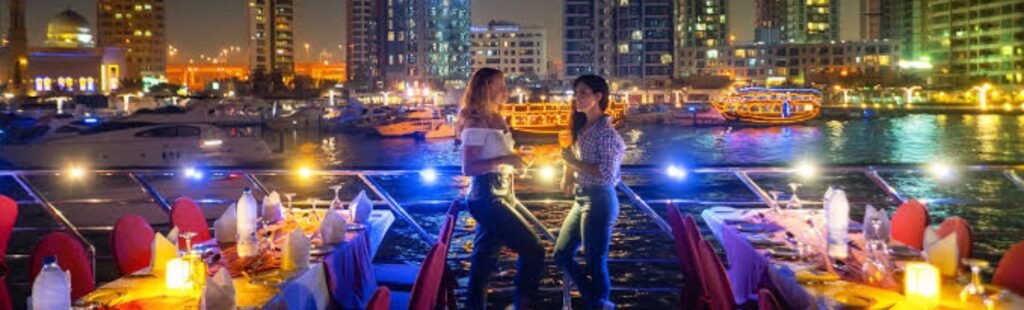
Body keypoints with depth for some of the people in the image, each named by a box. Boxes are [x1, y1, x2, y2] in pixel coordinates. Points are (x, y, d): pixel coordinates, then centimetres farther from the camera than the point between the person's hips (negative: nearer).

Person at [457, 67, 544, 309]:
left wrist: (514, 160, 10)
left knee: (484, 260, 14)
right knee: (533, 250, -9)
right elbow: (468, 167, -20)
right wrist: (504, 160, -24)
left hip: (498, 197, 9)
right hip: (487, 198, -9)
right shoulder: (477, 123, -14)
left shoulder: (497, 120, 12)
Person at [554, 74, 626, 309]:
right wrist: (569, 169, 1)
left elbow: (607, 174, -22)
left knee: (595, 262, 2)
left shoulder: (605, 131, -16)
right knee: (562, 255, 13)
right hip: (582, 198, 9)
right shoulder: (583, 127, 10)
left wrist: (574, 162, -15)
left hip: (599, 200, -9)